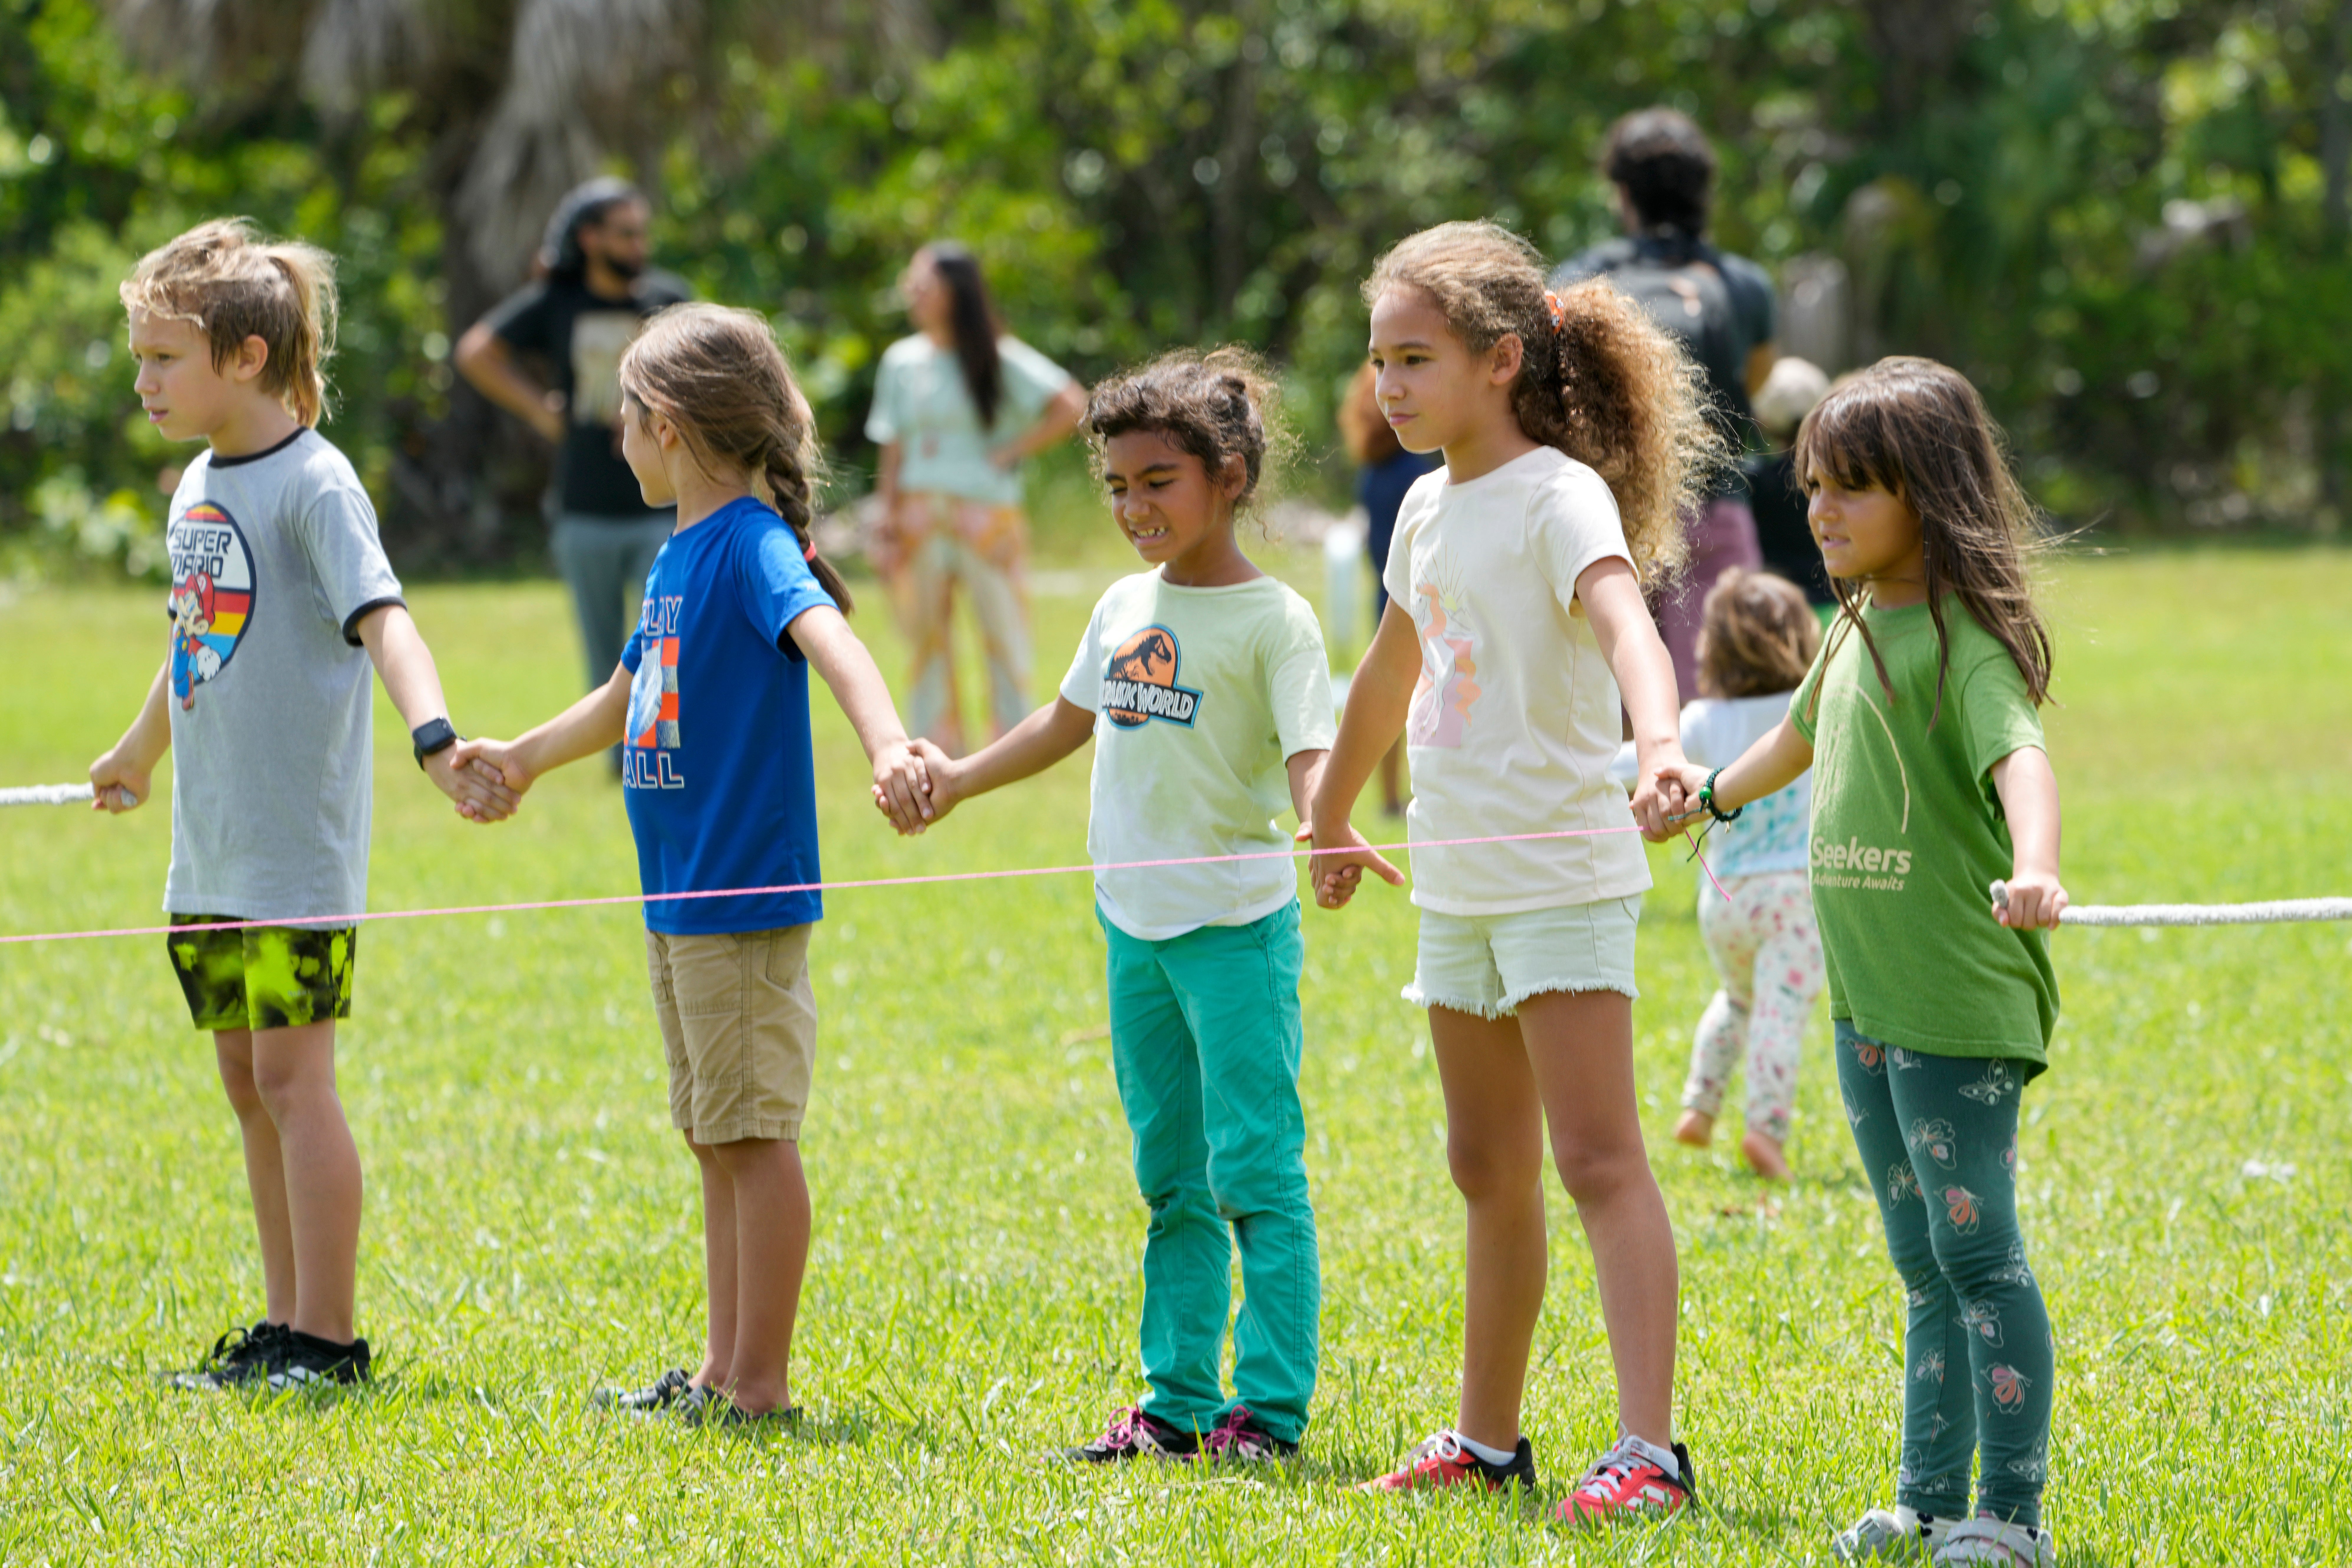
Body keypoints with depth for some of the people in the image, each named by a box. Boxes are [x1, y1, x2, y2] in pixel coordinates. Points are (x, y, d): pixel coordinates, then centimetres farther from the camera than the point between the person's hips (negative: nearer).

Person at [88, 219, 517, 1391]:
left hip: (297, 847, -8)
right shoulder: (199, 486, 12)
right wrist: (136, 756, 42)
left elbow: (382, 619, -26)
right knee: (247, 1083, 11)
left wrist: (434, 740, -42)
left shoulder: (314, 485, -13)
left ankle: (327, 1340, -3)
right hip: (209, 849, 8)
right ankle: (284, 1326, 18)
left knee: (294, 1076, -7)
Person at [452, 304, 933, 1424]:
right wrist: (526, 757, 45)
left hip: (745, 897, -9)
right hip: (679, 900, 9)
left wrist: (887, 746, -51)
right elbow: (635, 695, 30)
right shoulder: (678, 554, 14)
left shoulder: (753, 543, -14)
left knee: (755, 1135, -4)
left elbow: (827, 637, -33)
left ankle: (761, 1383, 0)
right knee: (717, 1139, 14)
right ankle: (725, 1371, 21)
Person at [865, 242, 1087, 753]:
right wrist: (888, 525, 4)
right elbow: (893, 451, 11)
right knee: (927, 640, 4)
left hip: (985, 516, -4)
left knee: (1005, 637, -2)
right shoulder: (902, 361, 9)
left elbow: (1070, 405, -10)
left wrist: (1011, 453, -11)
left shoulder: (997, 361, -4)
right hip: (920, 521, 4)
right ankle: (938, 755, 8)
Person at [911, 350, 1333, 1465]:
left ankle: (1271, 1405, -3)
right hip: (1135, 921, 7)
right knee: (1172, 1179, 12)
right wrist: (959, 780, 27)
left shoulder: (1272, 619, -10)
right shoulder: (1126, 608, 11)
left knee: (1255, 1166, -6)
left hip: (1236, 923, -7)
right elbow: (1071, 722, 25)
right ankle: (1176, 1403, 17)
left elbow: (1310, 753, -19)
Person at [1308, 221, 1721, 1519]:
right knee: (1490, 1170, 15)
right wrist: (1333, 823, 37)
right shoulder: (1433, 508, 12)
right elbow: (1390, 674, 27)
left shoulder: (1559, 496, -14)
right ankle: (1488, 1438, 25)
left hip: (1565, 877, -8)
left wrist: (1660, 742, -52)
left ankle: (1650, 1448, -18)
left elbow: (1623, 619, -33)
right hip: (1459, 887, 8)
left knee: (1598, 1161, -14)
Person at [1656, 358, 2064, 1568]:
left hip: (1960, 1005, -9)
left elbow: (2021, 758, -31)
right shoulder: (1858, 626, 13)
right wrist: (1716, 791, 53)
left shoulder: (1963, 639, -14)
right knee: (1924, 1265, 14)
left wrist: (2035, 870, -51)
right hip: (1867, 1001, 9)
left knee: (1977, 1251, -7)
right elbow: (1807, 730, 34)